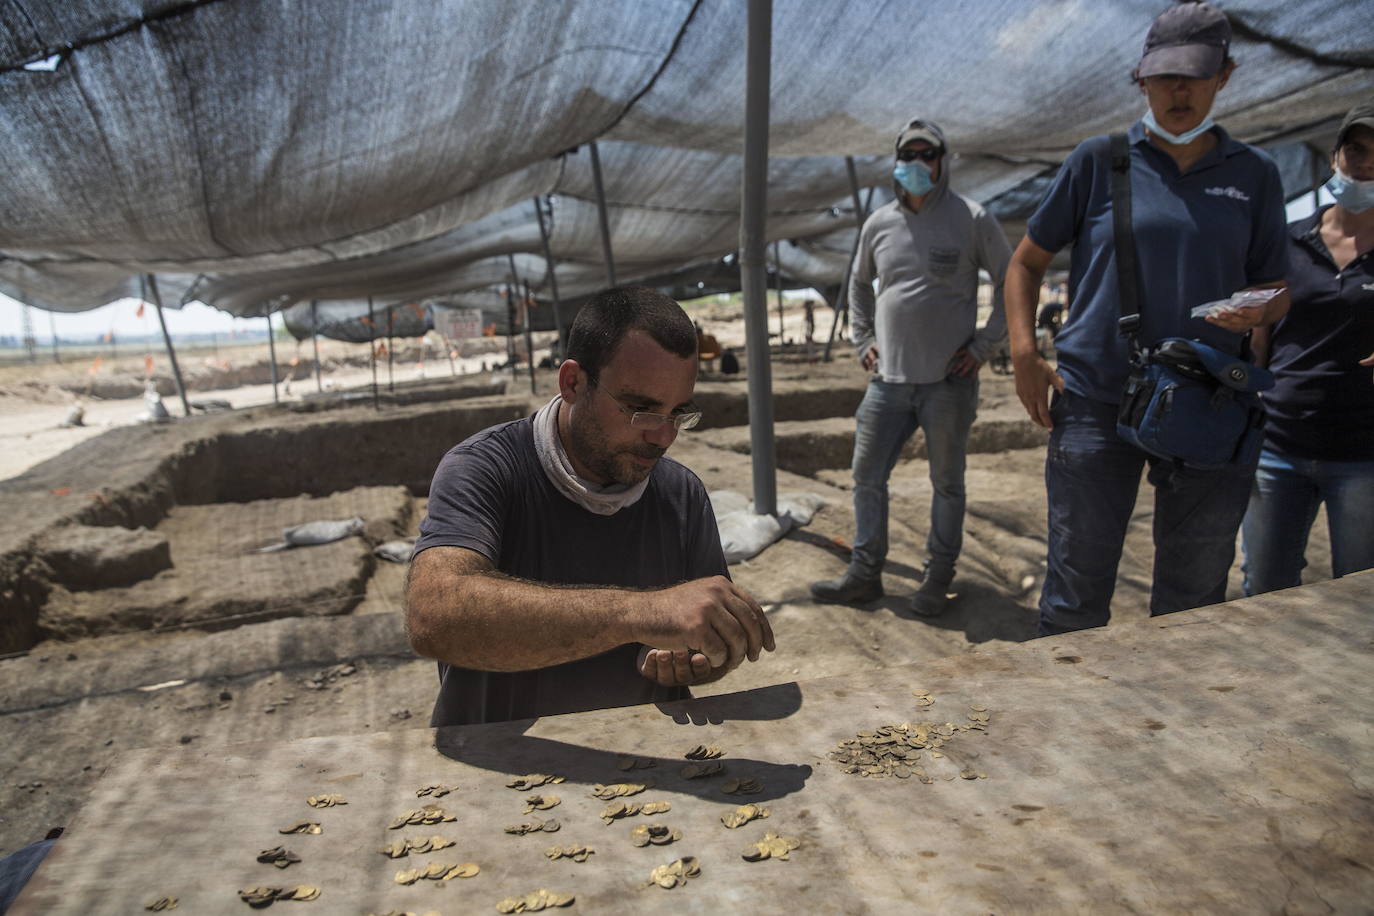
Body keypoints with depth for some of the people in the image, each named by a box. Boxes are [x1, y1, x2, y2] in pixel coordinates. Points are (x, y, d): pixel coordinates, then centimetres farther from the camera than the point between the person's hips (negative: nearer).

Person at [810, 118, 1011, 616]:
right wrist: (863, 340, 14)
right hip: (889, 379, 4)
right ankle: (864, 574, 18)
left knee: (947, 483, 7)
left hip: (948, 382, -4)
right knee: (867, 477, 6)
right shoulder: (879, 224, 8)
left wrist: (985, 344, -3)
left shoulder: (971, 219, -2)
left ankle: (938, 579, 20)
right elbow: (858, 283, 25)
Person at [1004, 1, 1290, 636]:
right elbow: (1026, 261, 8)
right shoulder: (1098, 161, 4)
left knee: (1194, 595, 12)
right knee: (1077, 589, 3)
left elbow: (1276, 292, 16)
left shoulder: (1253, 175, 11)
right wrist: (1023, 352, -7)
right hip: (1094, 400, -2)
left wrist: (1256, 311, -10)